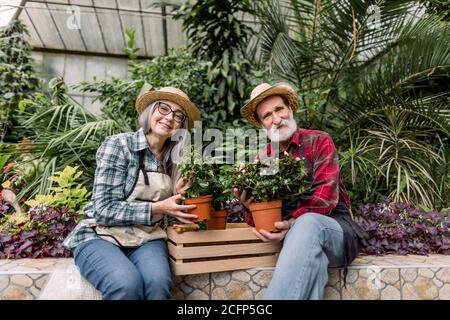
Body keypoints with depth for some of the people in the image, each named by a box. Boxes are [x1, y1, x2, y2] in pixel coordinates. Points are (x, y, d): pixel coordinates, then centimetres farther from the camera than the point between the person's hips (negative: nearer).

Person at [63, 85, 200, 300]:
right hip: (101, 236, -3)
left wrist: (178, 196, -8)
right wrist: (157, 208, -19)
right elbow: (104, 209, -15)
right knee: (128, 284, -33)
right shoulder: (118, 145, -9)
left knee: (158, 282, -28)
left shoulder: (173, 159, 7)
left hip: (147, 240, 4)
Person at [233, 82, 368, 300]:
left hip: (336, 229, -1)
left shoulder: (319, 142, -1)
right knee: (312, 259, -37)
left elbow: (326, 194, -14)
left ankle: (275, 296, -35)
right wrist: (249, 205, -18)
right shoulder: (262, 159, 8)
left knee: (309, 222, -38)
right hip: (301, 234, 2)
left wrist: (292, 223, -29)